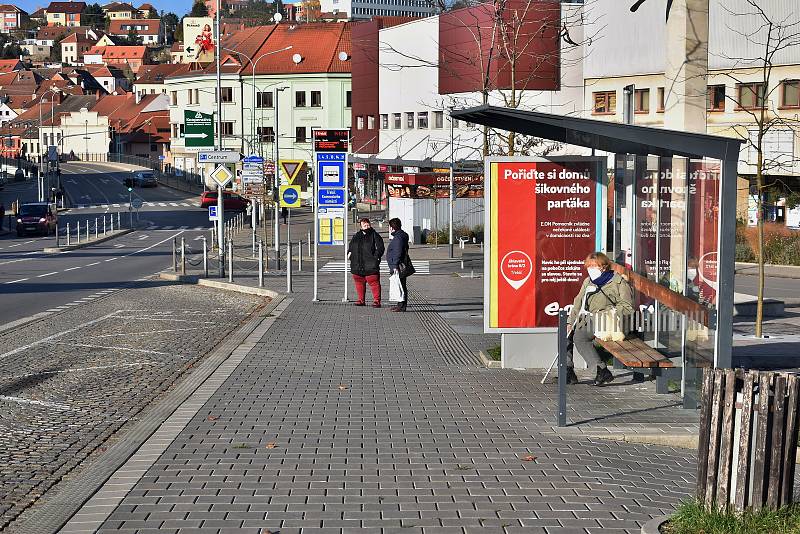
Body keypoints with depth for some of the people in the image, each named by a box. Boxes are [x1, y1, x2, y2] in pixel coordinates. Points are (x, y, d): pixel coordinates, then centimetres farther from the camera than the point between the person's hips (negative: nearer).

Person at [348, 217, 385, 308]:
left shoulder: (375, 236, 1)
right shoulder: (357, 236, 15)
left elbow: (380, 248, -1)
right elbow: (351, 245, 28)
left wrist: (376, 256, -14)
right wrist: (349, 252, 10)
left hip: (370, 266, -5)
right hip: (357, 265, 5)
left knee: (374, 283, -8)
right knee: (359, 283, 11)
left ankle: (376, 300, -4)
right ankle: (361, 300, 22)